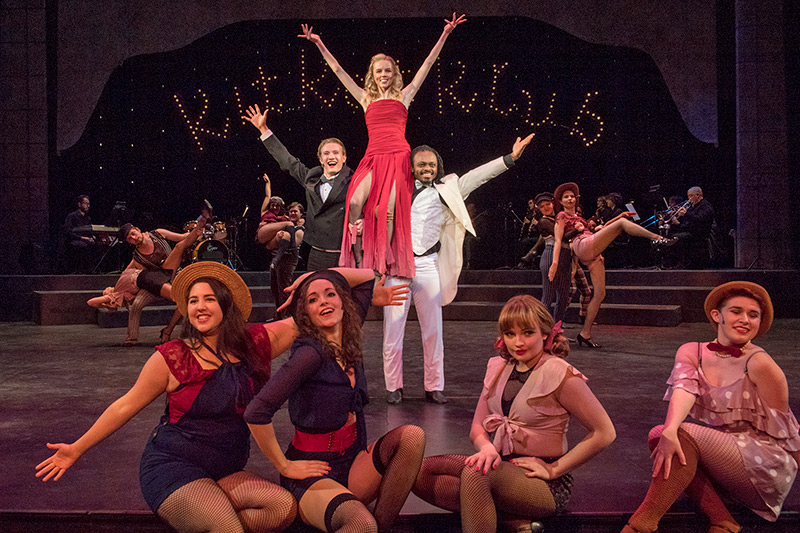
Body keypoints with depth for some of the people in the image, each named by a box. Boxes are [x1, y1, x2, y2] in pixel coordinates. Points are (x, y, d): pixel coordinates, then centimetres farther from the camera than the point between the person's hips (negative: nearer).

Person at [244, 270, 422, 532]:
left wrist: (307, 278, 7)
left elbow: (367, 276, 17)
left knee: (411, 436, -16)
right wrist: (285, 466, -13)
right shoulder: (311, 353, -19)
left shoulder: (347, 341, 4)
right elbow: (256, 413, -25)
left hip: (353, 463, 8)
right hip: (314, 472, -8)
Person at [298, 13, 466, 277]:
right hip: (374, 157, 2)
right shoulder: (366, 98, 19)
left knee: (386, 211, -15)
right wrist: (319, 44, 21)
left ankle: (383, 268, -6)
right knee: (355, 202, -21)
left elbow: (427, 65, 14)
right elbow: (338, 70, 21)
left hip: (398, 156, -2)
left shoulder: (404, 95, 15)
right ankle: (359, 261, -10)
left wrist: (444, 35, 12)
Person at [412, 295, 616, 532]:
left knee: (474, 475, -37)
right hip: (499, 466, 8)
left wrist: (553, 469, -10)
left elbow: (604, 433, -11)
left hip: (543, 484, -8)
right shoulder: (498, 367, 8)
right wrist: (487, 448, -13)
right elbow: (477, 427, 11)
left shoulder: (561, 376, -12)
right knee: (420, 472, -16)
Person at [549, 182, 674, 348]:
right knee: (622, 223, -11)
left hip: (593, 255, 8)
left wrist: (619, 216, 34)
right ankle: (656, 238, -21)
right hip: (584, 245, -8)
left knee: (600, 294, 0)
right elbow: (558, 240, -1)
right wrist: (555, 262, -14)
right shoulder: (562, 216, 11)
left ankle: (585, 333, 1)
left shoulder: (577, 216, 35)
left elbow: (598, 229, 39)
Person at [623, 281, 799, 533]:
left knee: (684, 436, -28)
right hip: (719, 454, 6)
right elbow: (684, 388, -18)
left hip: (768, 465, -5)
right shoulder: (692, 352, 2)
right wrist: (669, 430, -37)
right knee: (658, 435, -19)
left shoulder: (758, 363, -12)